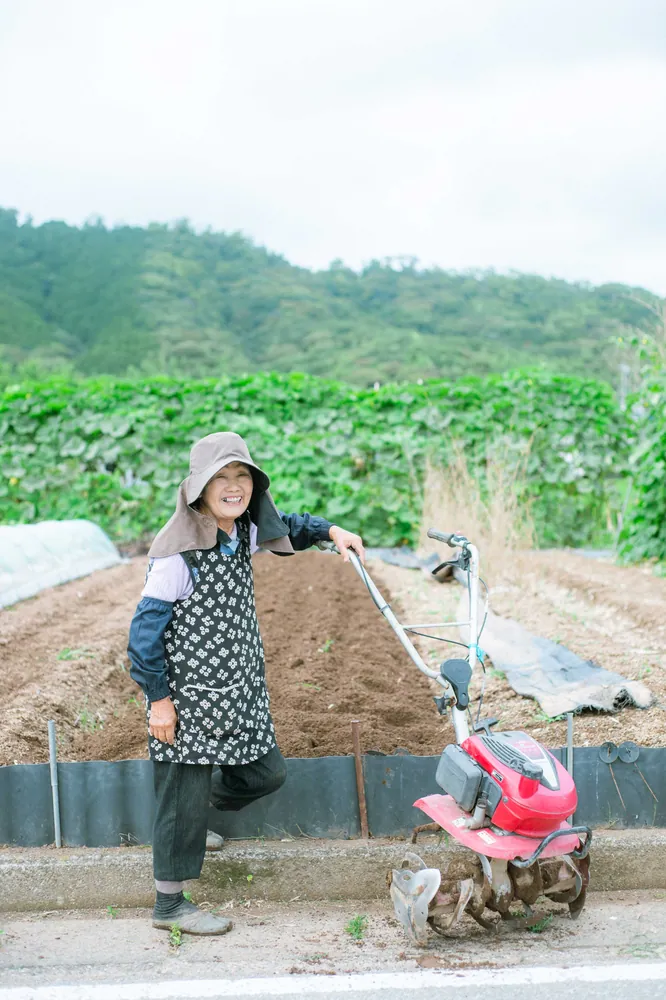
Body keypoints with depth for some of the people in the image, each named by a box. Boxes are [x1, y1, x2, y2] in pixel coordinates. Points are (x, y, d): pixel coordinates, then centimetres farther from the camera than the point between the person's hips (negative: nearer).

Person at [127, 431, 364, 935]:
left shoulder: (244, 532, 2)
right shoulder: (178, 552, -20)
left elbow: (285, 525, 26)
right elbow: (146, 626, -16)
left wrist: (331, 530, 12)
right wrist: (158, 699, -14)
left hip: (239, 691, 8)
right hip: (188, 697, -8)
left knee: (267, 772, 15)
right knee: (185, 800, 0)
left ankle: (192, 817, 39)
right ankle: (169, 903, 17)